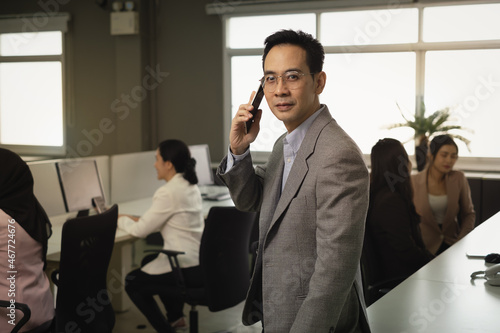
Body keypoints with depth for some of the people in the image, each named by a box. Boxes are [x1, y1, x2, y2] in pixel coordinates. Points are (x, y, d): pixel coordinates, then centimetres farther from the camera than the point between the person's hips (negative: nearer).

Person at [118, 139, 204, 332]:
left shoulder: (168, 192, -21)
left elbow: (140, 231, -13)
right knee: (148, 261, 33)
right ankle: (176, 317, 39)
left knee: (132, 283, 13)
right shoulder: (190, 186, 7)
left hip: (186, 268, -9)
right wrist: (136, 219, 12)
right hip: (201, 261, 9)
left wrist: (120, 219, 5)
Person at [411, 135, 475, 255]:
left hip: (452, 244, 3)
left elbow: (468, 213, 13)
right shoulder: (413, 182, -5)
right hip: (426, 248, -3)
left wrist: (463, 241, -4)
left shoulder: (459, 178, 3)